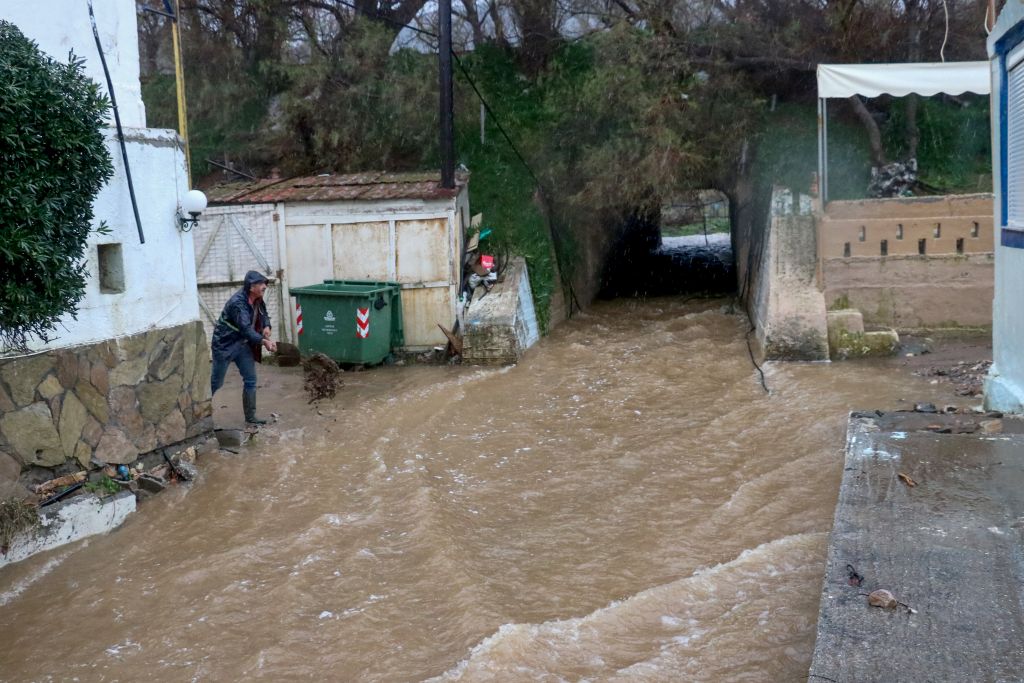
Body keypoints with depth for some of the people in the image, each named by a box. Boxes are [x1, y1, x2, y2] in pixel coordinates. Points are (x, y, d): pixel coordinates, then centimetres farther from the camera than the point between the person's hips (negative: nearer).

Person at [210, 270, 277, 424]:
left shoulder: (258, 300, -2)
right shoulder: (237, 302, -27)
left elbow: (264, 315, 15)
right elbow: (245, 329, -34)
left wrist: (267, 327, -8)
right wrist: (264, 341, -42)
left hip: (243, 344, 8)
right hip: (225, 344, -8)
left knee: (250, 380, 5)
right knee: (215, 383, 1)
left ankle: (250, 416, 13)